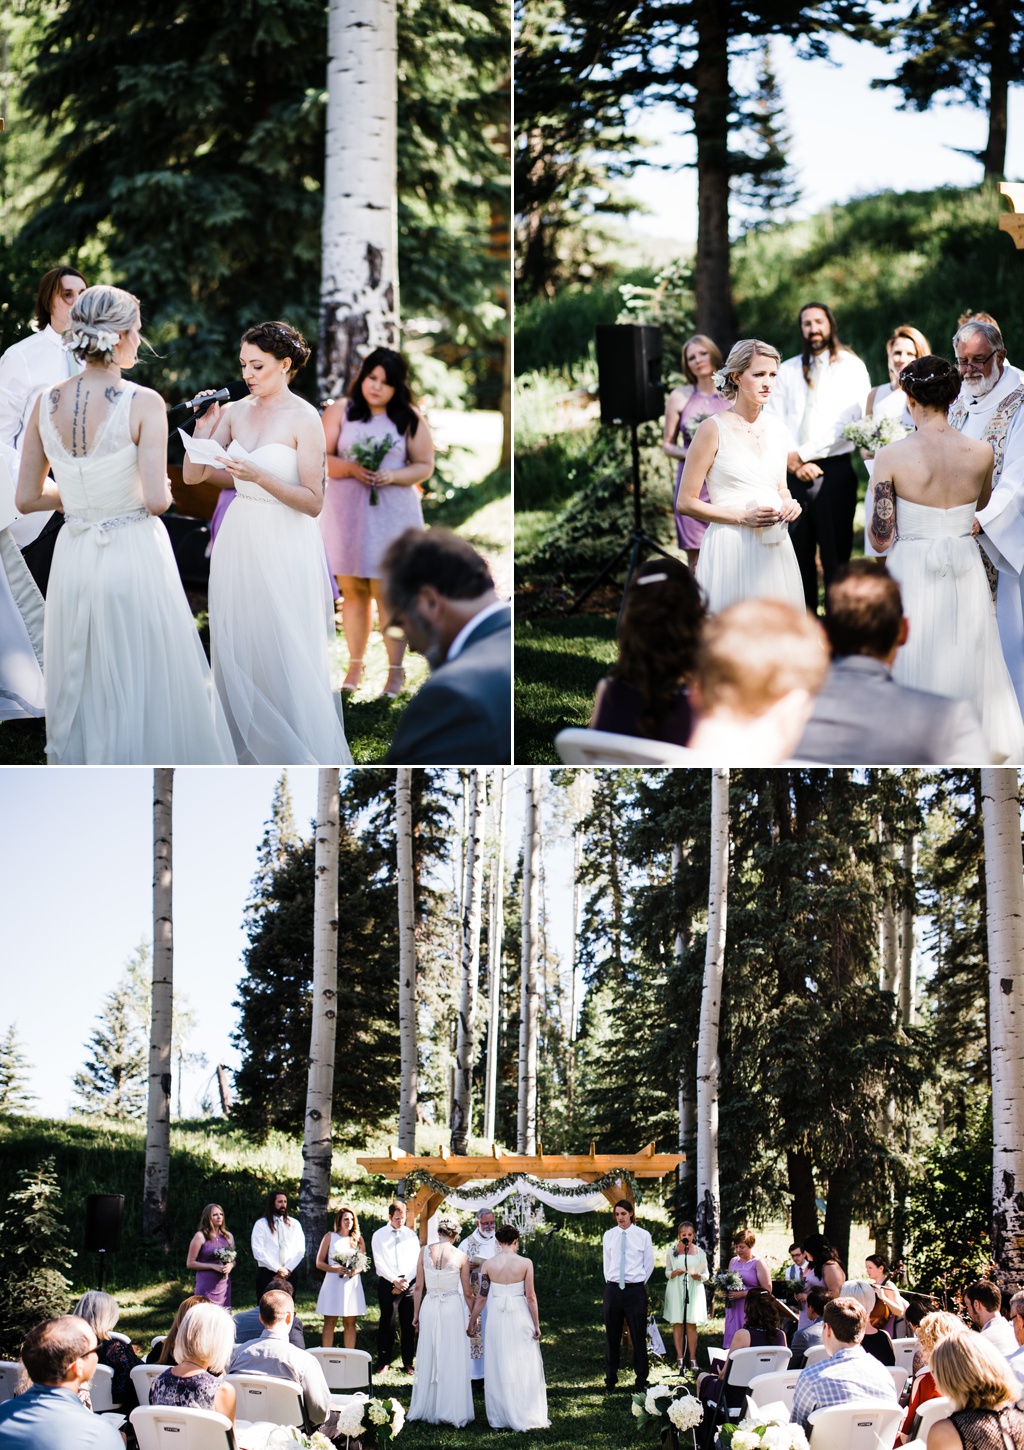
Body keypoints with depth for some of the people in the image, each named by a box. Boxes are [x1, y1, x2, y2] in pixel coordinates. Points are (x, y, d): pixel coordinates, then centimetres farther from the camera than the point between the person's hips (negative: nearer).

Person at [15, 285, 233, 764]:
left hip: (74, 559, 5)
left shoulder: (46, 404, 0)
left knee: (81, 690, 15)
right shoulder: (143, 404, -14)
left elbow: (27, 498, 5)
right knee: (145, 691, 4)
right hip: (135, 558, -5)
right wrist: (162, 490, 4)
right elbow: (156, 500, -19)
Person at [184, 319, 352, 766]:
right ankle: (251, 751, 18)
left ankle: (300, 758, 5)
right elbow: (193, 475, 6)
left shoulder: (304, 419, -9)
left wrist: (259, 477, -25)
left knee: (287, 656, -4)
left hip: (284, 547, -5)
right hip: (238, 541, 5)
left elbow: (313, 502, -14)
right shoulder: (234, 411, 6)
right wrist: (206, 425, -6)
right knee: (238, 650, 7)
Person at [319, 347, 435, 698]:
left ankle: (396, 670, 5)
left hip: (391, 515, -1)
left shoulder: (410, 419, 2)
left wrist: (393, 476, -15)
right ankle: (355, 665, 18)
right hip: (346, 514, 2)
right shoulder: (340, 411, 3)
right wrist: (350, 468, -19)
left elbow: (425, 466, 3)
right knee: (353, 591, 7)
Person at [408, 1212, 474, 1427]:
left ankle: (427, 1409, 18)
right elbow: (467, 1293, 1)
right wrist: (473, 1318, 12)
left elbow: (419, 1287, 3)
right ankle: (451, 1411, 6)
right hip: (453, 1308, -2)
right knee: (453, 1361, 4)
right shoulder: (460, 1257, -5)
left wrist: (416, 1314, 12)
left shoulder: (425, 1251, -1)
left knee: (429, 1359, 12)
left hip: (429, 1307, 2)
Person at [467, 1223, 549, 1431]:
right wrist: (536, 1325, 2)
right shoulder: (525, 1264, -7)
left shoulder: (488, 1264, -3)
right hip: (520, 1317, -2)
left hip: (496, 1318, 2)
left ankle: (499, 1419, 14)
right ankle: (527, 1417, 8)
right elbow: (531, 1297, -6)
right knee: (524, 1367, 7)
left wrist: (472, 1321, 8)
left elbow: (481, 1297, -1)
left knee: (498, 1367, 10)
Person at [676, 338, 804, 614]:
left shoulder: (776, 430, 11)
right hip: (731, 547, -5)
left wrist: (789, 504, 2)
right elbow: (685, 503, -6)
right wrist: (742, 517, -15)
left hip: (774, 548, 5)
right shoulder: (713, 430, -6)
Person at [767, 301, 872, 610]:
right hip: (794, 472, 4)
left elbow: (849, 423, -8)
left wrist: (802, 453, -10)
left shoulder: (851, 367, 3)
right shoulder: (788, 370, 15)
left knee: (836, 552, -3)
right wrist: (792, 462, -7)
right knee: (800, 553, 4)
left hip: (835, 470, -3)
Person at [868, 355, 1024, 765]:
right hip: (966, 575, 2)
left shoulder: (891, 457, -13)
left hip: (912, 577, -2)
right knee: (967, 665, 15)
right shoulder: (981, 454, -6)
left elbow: (881, 538, -10)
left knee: (913, 669, 8)